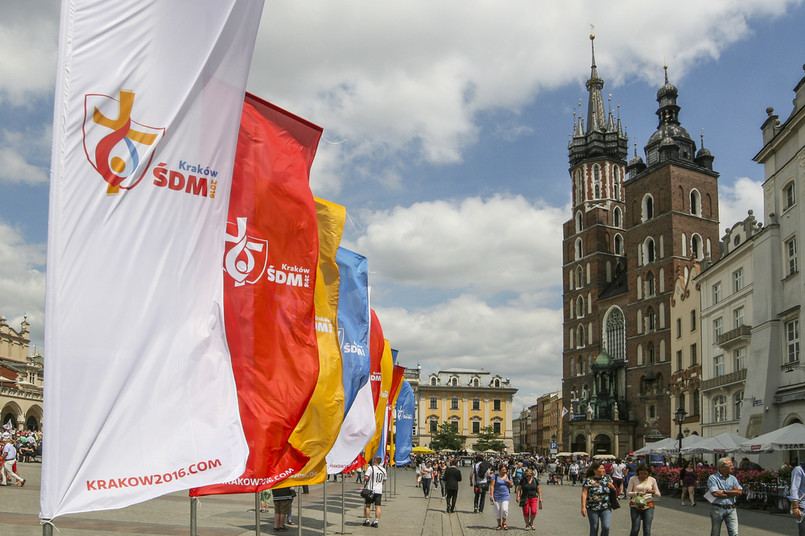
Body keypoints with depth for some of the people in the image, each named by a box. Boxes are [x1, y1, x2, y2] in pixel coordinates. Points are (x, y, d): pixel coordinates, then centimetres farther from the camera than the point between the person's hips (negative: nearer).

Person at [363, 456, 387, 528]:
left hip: (370, 489, -3)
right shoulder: (383, 470, 6)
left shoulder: (371, 468, -9)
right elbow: (385, 479, 16)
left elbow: (366, 477, -18)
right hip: (379, 490, 3)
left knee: (367, 505, 9)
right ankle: (376, 521, 0)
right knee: (378, 506, 3)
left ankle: (367, 520, 10)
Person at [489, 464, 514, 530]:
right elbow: (492, 486, -3)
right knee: (497, 511, 2)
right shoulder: (495, 477, 1)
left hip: (505, 496, 1)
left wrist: (508, 481, -6)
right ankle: (499, 524, 18)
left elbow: (511, 486, 14)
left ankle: (504, 523, 9)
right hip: (497, 496, -1)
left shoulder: (508, 477, 12)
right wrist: (491, 494, -12)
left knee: (504, 509, -13)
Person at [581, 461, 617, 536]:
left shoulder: (607, 478, 6)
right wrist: (583, 507, -13)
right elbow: (584, 494, -6)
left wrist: (611, 486, -7)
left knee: (606, 527, -12)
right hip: (592, 508, -2)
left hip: (606, 508, 2)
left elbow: (615, 490, 16)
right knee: (594, 529, 4)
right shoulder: (588, 480, -4)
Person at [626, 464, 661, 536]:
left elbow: (658, 494, 11)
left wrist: (653, 492, -12)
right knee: (635, 529, -6)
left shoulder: (652, 480, 6)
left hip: (648, 506, 1)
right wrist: (637, 493, -20)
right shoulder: (633, 479, 1)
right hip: (635, 505, -1)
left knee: (647, 530, -3)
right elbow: (628, 493, -2)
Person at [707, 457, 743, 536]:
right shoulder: (713, 478, -5)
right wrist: (732, 493, -7)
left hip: (731, 509, 3)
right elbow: (715, 493, -18)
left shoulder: (733, 478, 10)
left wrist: (724, 491, -11)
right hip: (717, 509, -3)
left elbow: (739, 492, -4)